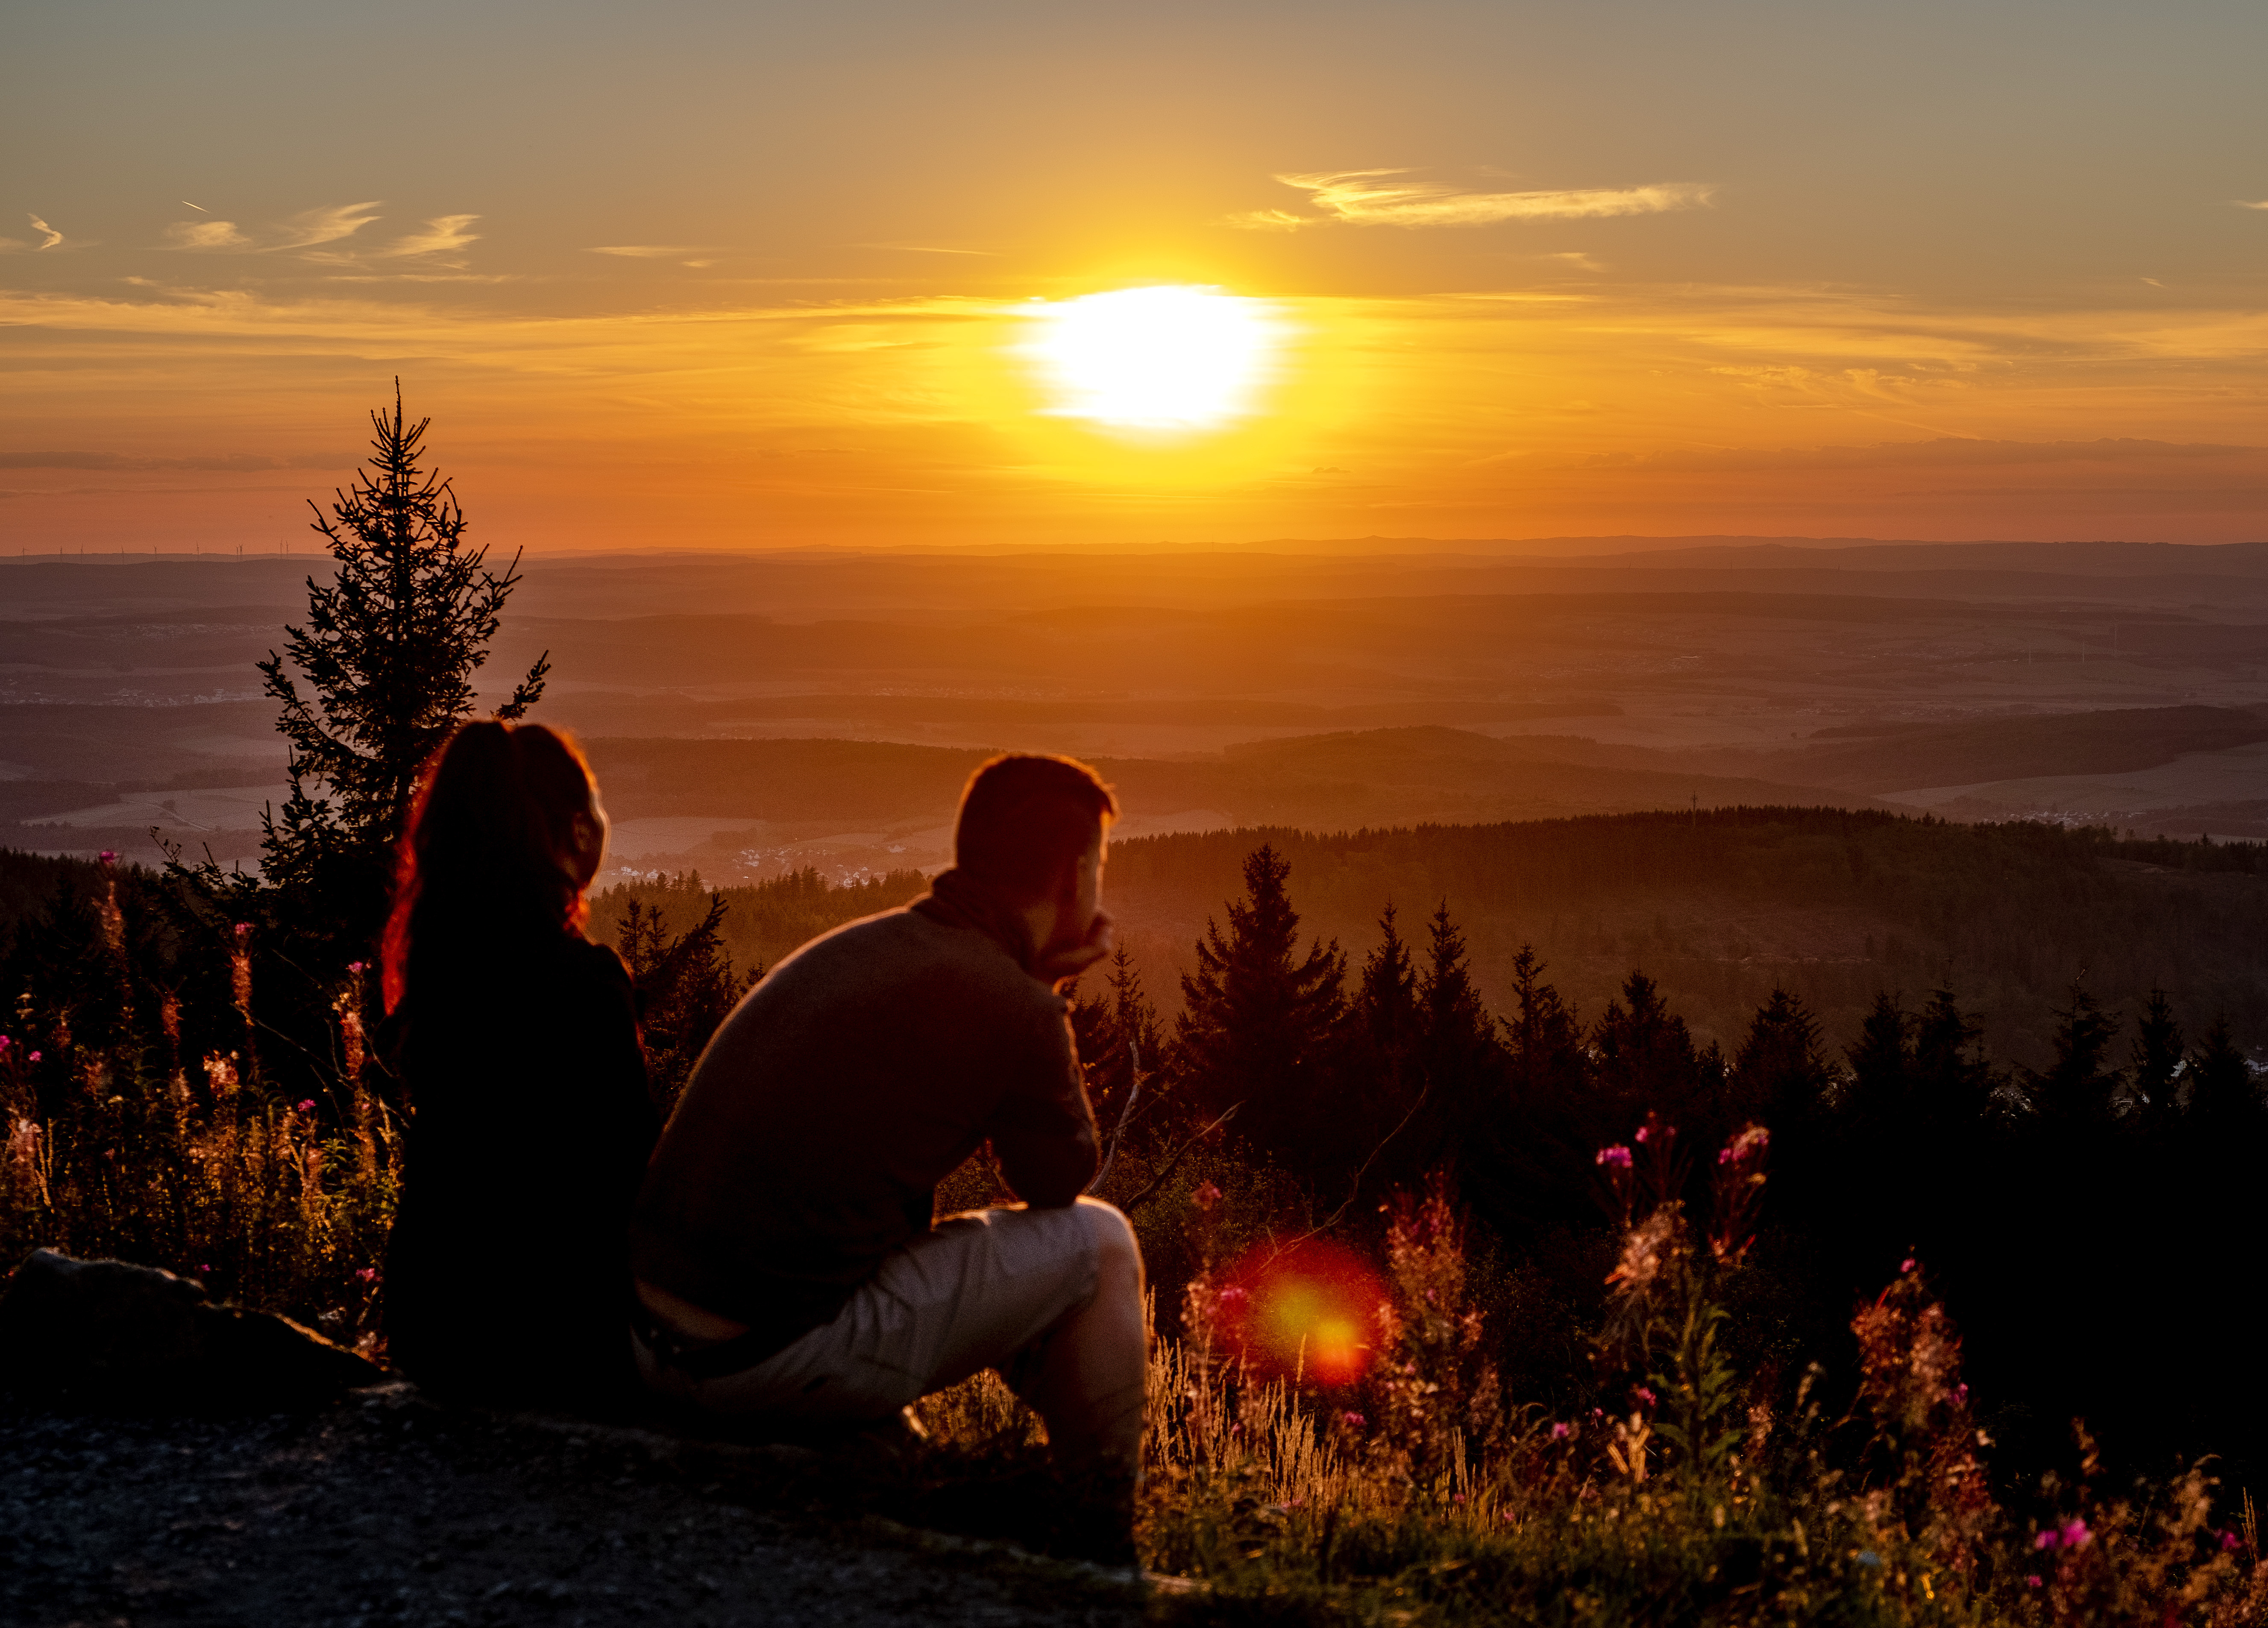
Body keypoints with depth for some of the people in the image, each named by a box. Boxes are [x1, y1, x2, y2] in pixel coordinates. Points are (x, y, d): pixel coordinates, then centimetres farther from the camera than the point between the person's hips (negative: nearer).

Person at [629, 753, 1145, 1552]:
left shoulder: (857, 947, 13)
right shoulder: (1015, 1010, -11)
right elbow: (1060, 1179, 7)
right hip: (785, 1361, -8)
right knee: (1096, 1240, 7)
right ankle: (1105, 1536, 20)